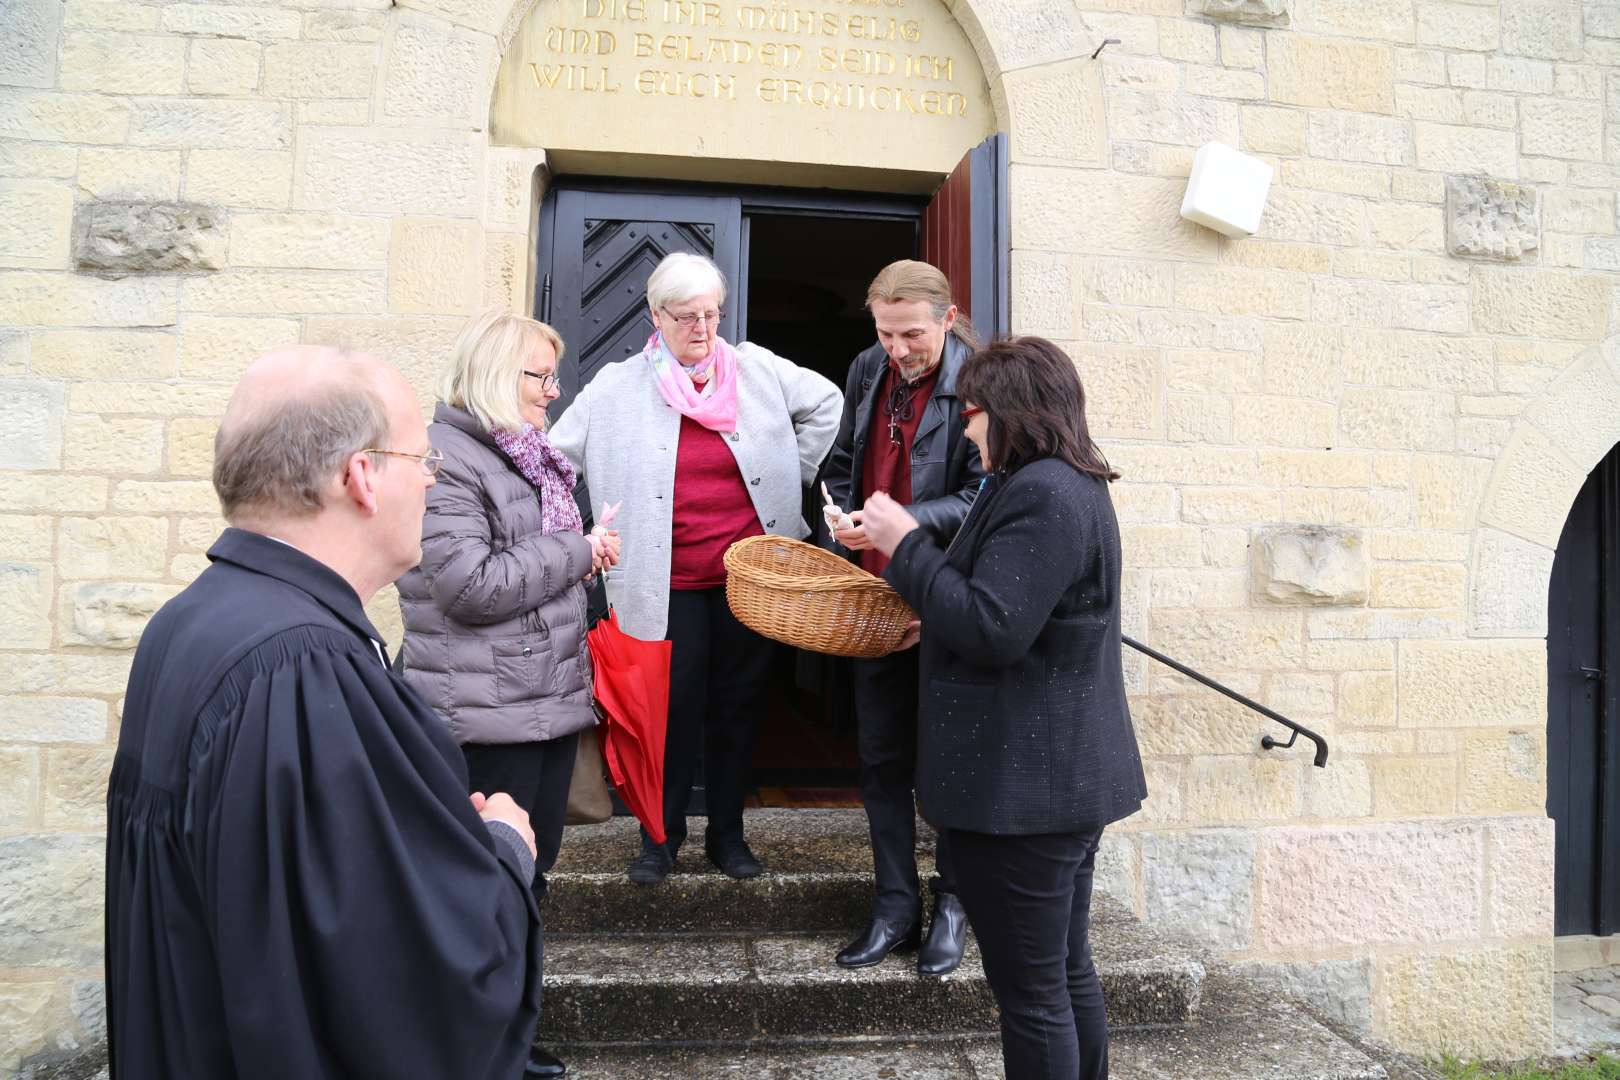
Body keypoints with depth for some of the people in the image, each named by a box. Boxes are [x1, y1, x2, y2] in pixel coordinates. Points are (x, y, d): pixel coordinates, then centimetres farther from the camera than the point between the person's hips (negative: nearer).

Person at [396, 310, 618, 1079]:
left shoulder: (526, 454, 14)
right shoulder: (442, 460, -15)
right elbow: (473, 585, -23)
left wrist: (582, 555, 8)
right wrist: (578, 554, -15)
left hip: (552, 699, 9)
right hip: (488, 715, -9)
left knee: (533, 869, 17)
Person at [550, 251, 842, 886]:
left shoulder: (757, 369, 3)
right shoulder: (617, 388, -1)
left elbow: (825, 403, 16)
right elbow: (557, 456, 2)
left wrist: (793, 475, 10)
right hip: (669, 584, -2)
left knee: (739, 704, 11)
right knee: (674, 708, 4)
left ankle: (727, 833, 27)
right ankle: (662, 836, 24)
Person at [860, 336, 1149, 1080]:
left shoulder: (1040, 495, -19)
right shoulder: (1073, 486, 15)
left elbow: (989, 631, -23)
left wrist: (905, 545, -14)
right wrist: (907, 552, 14)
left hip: (1023, 783, -11)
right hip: (1065, 771, 11)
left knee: (1030, 992, 2)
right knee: (1067, 973, 21)